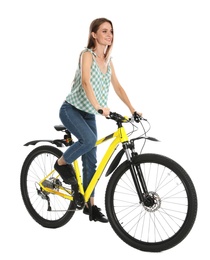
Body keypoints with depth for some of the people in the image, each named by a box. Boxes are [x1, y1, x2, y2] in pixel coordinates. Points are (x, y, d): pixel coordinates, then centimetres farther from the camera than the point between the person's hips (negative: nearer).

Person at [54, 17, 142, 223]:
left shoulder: (108, 60, 8)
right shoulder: (87, 54, -14)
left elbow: (117, 87, 7)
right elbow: (86, 82, -29)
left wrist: (132, 110, -2)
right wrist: (99, 107, -42)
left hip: (88, 113, 7)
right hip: (71, 109, -7)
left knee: (91, 161, 4)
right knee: (89, 139, -33)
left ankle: (90, 205, 13)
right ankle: (62, 163, -5)